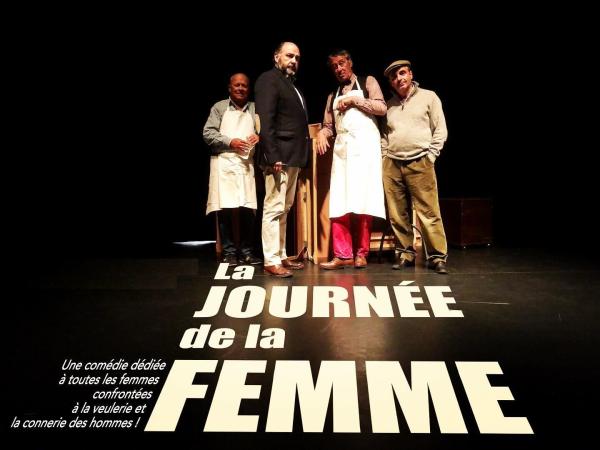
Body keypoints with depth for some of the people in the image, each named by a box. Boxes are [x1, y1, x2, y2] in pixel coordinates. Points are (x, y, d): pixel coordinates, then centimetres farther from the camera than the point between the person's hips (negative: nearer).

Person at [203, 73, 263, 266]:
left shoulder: (255, 109, 13)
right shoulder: (219, 107, 8)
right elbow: (207, 133, 1)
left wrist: (259, 136, -8)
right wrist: (230, 142, -11)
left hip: (246, 164, 2)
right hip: (224, 163, -2)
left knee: (248, 208, -2)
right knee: (225, 208, -4)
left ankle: (246, 251, 9)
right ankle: (229, 251, 5)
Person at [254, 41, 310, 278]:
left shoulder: (291, 84, 22)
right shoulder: (269, 79, -5)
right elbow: (265, 122, -15)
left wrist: (300, 156, 10)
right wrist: (273, 157, -22)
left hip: (293, 157, 9)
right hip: (279, 157, -9)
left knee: (284, 209, 12)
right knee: (274, 208, -7)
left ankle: (281, 256, 19)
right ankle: (271, 261, -3)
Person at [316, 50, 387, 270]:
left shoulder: (367, 82, 11)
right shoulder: (333, 95, 24)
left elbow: (382, 108, -2)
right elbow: (329, 125, 18)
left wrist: (354, 100, -5)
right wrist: (322, 134, -3)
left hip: (364, 144, -4)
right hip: (342, 148, 4)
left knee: (363, 200, -8)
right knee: (339, 202, -5)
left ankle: (361, 253, -2)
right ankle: (343, 255, -4)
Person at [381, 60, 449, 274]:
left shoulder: (428, 97, 7)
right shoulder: (389, 104, 16)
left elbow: (440, 131, 5)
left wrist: (430, 156, -3)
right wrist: (384, 156, 7)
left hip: (420, 164, -3)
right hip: (392, 165, 3)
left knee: (429, 213, -7)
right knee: (398, 214, 4)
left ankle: (437, 256, 0)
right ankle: (405, 253, 15)